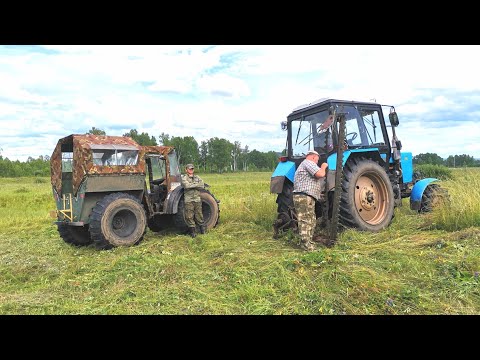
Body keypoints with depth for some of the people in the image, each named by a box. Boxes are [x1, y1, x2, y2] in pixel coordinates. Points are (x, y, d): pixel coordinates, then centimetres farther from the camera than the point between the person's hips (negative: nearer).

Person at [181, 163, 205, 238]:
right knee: (189, 216, -1)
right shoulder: (184, 177, 0)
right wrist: (196, 184, -8)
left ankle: (202, 229, 19)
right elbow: (186, 185, -19)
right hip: (188, 200, -3)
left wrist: (192, 185, -8)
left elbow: (202, 185, 0)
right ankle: (192, 231, 8)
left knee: (199, 214, 6)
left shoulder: (197, 177, 14)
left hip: (197, 199, 3)